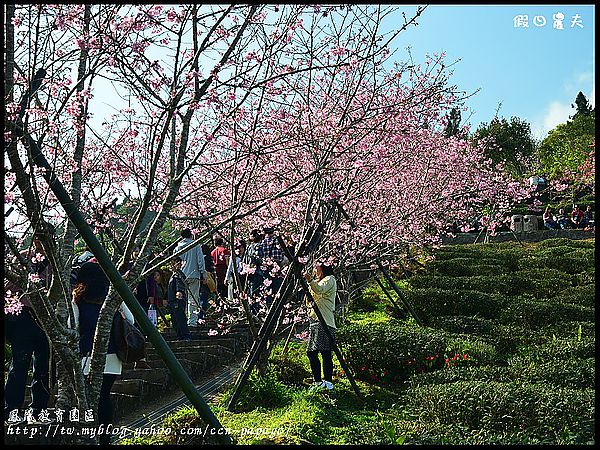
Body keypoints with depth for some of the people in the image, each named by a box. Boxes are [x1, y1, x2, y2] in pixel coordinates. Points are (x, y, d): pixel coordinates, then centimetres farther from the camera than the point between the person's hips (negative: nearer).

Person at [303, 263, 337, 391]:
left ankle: (328, 382, -14)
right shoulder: (317, 282, 28)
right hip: (313, 320, 9)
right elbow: (309, 301, 30)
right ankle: (318, 382, 9)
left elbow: (320, 290, -21)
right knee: (311, 352, 4)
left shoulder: (330, 279, 2)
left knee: (325, 352, -14)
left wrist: (310, 281, -37)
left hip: (324, 322, -9)